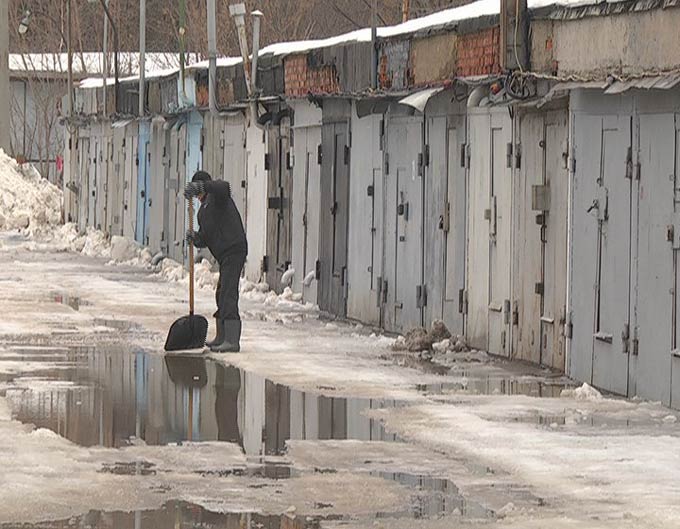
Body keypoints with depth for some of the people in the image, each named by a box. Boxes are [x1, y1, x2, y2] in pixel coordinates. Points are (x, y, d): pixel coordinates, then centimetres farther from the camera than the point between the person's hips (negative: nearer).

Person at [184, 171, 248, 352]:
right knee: (221, 295, 19)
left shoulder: (217, 196, -4)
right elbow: (204, 239, 15)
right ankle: (222, 338, 32)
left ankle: (232, 341, -23)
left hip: (234, 250, -11)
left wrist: (200, 186, -42)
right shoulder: (203, 211, 22)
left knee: (228, 294, -17)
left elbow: (223, 187, -31)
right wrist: (195, 238, -9)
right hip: (225, 256, 11)